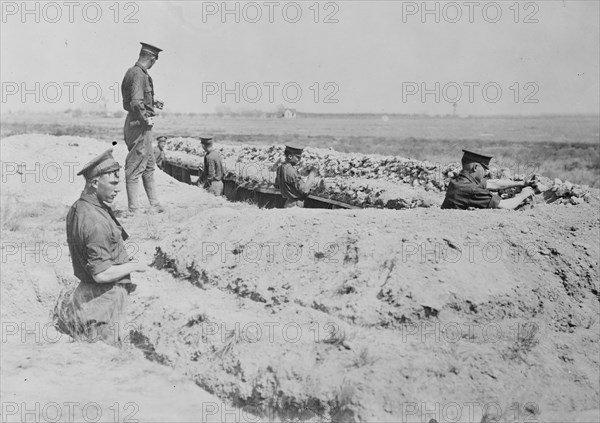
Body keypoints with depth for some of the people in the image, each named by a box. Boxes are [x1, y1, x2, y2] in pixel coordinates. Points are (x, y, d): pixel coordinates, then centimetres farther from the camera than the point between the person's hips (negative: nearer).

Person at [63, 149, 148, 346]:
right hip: (103, 298, -10)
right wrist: (134, 266, -14)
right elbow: (101, 274, -28)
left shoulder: (77, 208, 5)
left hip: (86, 292, 10)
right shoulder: (96, 222, -27)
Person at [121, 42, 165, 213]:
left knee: (149, 165, 17)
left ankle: (155, 204, 26)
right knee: (135, 168, -3)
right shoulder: (139, 75, -19)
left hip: (134, 123, 10)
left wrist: (153, 102, 24)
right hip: (139, 124, -10)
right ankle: (133, 209, 3)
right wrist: (145, 119, -17)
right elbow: (136, 103, -29)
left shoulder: (132, 71, 12)